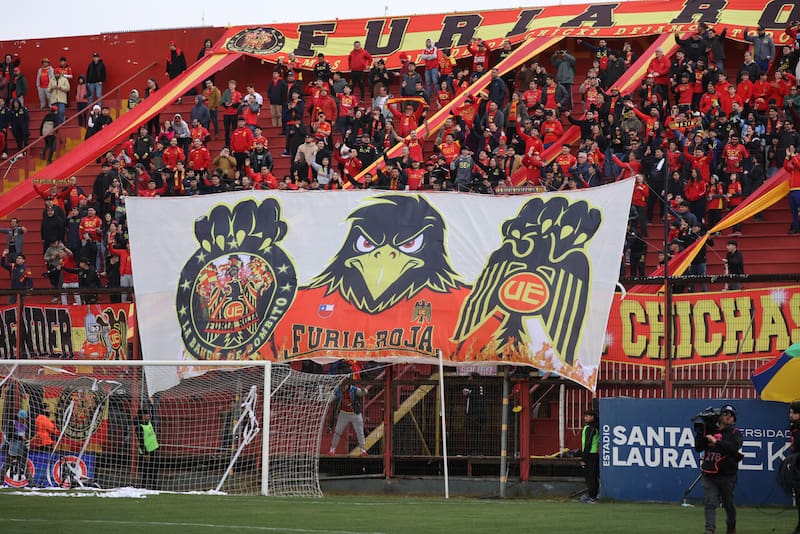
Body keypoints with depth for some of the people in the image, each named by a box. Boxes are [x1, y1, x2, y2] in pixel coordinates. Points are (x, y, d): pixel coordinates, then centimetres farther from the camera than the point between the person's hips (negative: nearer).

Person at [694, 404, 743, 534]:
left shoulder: (735, 433, 0)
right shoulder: (709, 431, 11)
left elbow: (734, 447, -20)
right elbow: (698, 447, 7)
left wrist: (716, 441, -23)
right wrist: (701, 431, -2)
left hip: (727, 475, -2)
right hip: (709, 475, 2)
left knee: (728, 503, 11)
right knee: (710, 503, -8)